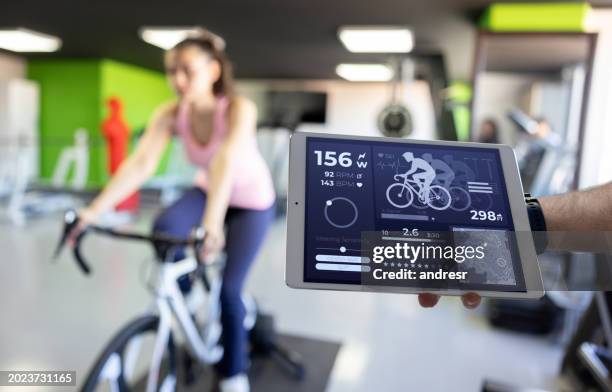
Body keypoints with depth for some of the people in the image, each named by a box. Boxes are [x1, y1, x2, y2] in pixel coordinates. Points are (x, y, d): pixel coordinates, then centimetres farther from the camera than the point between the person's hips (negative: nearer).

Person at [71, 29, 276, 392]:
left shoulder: (239, 108, -31)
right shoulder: (170, 114, -18)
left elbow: (226, 159, -48)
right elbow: (140, 164, -28)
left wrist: (212, 223, -61)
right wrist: (94, 211, -40)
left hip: (253, 201, -4)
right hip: (208, 191, 4)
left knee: (229, 288, -10)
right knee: (165, 229, -27)